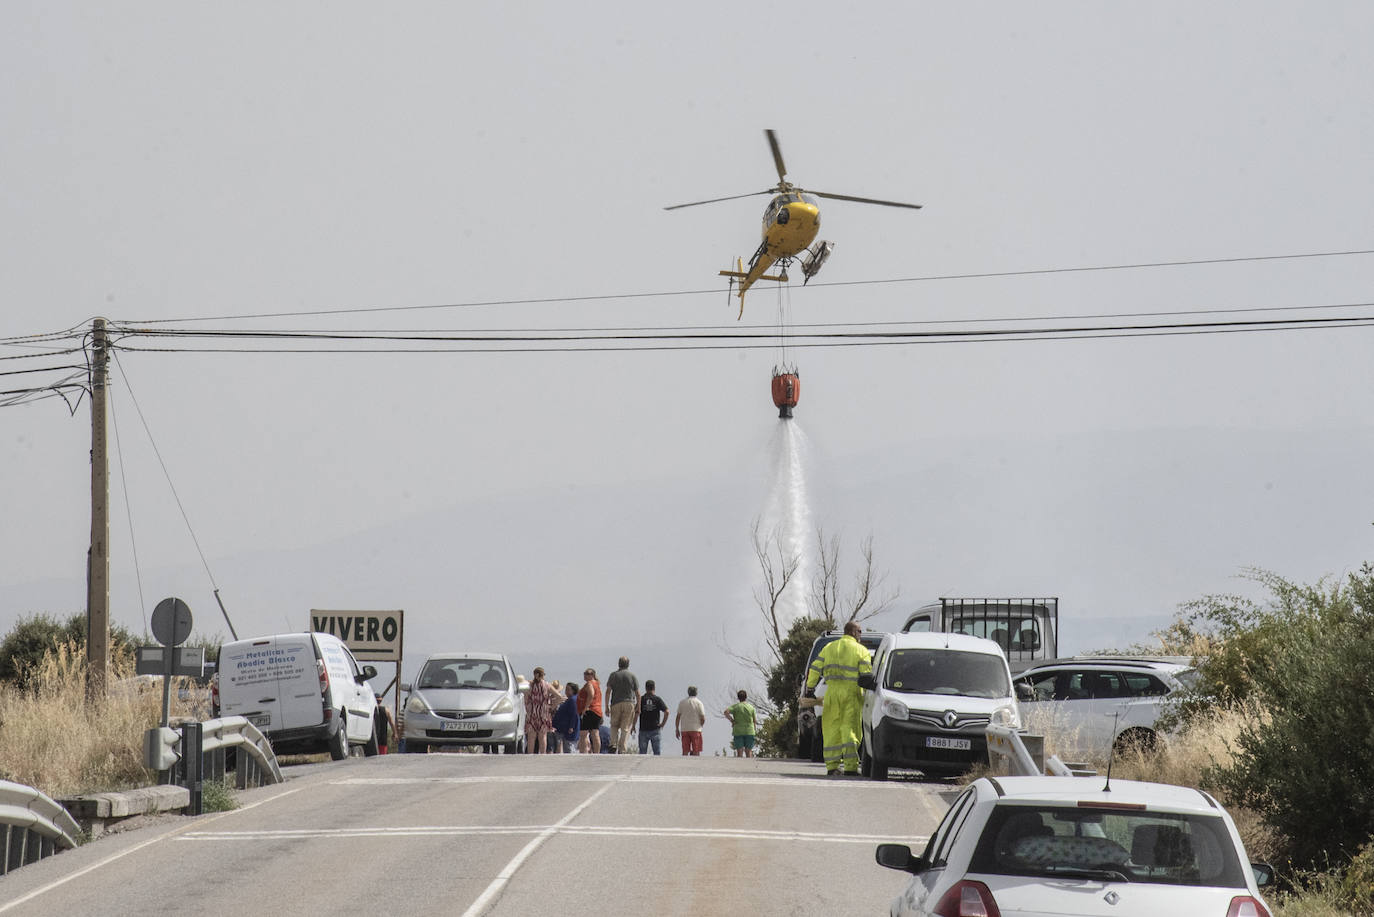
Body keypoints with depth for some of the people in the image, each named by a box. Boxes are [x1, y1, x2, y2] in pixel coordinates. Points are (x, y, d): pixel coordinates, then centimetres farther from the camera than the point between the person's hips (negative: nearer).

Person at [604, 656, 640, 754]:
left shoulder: (613, 675, 4)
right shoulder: (632, 676, 4)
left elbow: (608, 691, -1)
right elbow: (637, 693, 3)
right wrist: (638, 708, 9)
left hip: (616, 704, 0)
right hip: (629, 703, 0)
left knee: (614, 725, 16)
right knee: (626, 728, 2)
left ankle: (613, 745, -3)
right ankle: (622, 750, -4)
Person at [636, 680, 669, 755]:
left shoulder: (641, 699, 0)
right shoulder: (658, 699, 0)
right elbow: (666, 712, -9)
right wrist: (663, 724, 0)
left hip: (643, 730, 0)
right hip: (655, 730, 0)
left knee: (642, 753, 3)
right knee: (657, 752, 2)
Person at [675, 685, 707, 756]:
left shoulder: (682, 702, 5)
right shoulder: (699, 703, -3)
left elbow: (678, 717, 4)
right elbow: (703, 719, -5)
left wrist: (677, 729, 10)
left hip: (684, 729, 2)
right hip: (696, 729, -2)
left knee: (685, 752, 4)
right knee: (696, 752, 0)